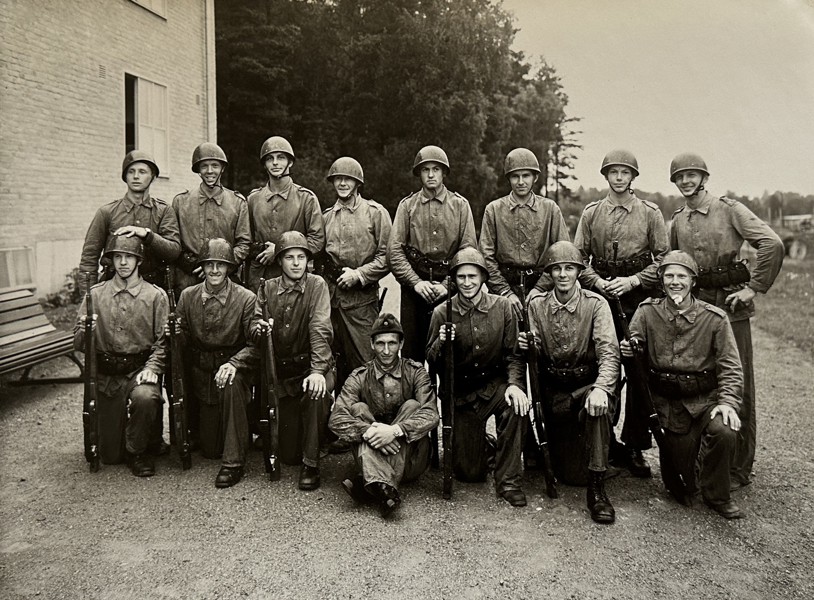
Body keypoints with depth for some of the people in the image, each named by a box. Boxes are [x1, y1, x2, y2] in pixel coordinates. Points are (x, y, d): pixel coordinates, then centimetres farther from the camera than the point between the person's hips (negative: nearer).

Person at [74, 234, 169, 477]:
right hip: (106, 375, 2)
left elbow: (163, 341, -3)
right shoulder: (96, 294, 4)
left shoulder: (156, 295, 0)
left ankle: (138, 451, -8)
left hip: (140, 370, -2)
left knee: (145, 398, -37)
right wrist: (85, 332, -19)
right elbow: (78, 343, 3)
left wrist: (152, 368, -18)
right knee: (109, 455, 2)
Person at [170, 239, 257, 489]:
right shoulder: (188, 296, -1)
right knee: (210, 449, -1)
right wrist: (175, 334, -18)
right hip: (200, 372, 3)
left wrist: (234, 363, -30)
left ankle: (234, 462, -25)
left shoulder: (246, 298, -11)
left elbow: (254, 345, -12)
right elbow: (184, 341, 5)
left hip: (233, 367, -2)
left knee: (231, 384, -39)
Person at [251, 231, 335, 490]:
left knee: (315, 392, -38)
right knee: (288, 455, 0)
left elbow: (320, 330, -16)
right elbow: (254, 324, -1)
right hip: (282, 371, 3)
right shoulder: (268, 288, 4)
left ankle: (311, 464, -17)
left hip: (312, 365, -2)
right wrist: (259, 327, -26)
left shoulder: (316, 285, -7)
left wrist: (318, 370, -28)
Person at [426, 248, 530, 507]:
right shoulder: (442, 313, -7)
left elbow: (513, 354, -2)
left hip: (495, 385, 1)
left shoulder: (502, 306, -5)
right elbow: (433, 364, -3)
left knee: (515, 405, -36)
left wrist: (515, 384, -19)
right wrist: (440, 344, -24)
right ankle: (478, 444, 38)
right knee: (469, 473, 0)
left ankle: (508, 480, -16)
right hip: (461, 393, 0)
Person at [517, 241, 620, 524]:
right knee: (571, 475, -5)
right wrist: (526, 346, -20)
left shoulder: (595, 304, -6)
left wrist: (600, 388, -34)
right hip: (554, 389, 2)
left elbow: (609, 352, -16)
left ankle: (597, 488, -26)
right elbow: (536, 353, 5)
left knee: (598, 407, -40)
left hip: (588, 383, -1)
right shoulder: (536, 305, 2)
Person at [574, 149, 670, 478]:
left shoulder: (651, 213, 4)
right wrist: (599, 283, -10)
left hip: (640, 304, -1)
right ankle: (606, 445, 17)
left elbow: (663, 260, 2)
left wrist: (633, 280, -12)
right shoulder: (591, 213, 8)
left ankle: (635, 448, 12)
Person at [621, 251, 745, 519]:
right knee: (681, 474, -1)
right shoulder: (647, 311, 0)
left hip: (705, 397, 0)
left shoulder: (714, 317, -3)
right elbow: (632, 343, 2)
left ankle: (716, 495, -3)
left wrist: (728, 401, -16)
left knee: (725, 432, -31)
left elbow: (730, 366, -3)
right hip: (667, 401, 1)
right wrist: (628, 349, -22)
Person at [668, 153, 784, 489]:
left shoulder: (730, 210, -5)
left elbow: (772, 244, -15)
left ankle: (740, 468, 10)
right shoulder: (678, 220, 11)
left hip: (730, 304, -5)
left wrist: (754, 288, -15)